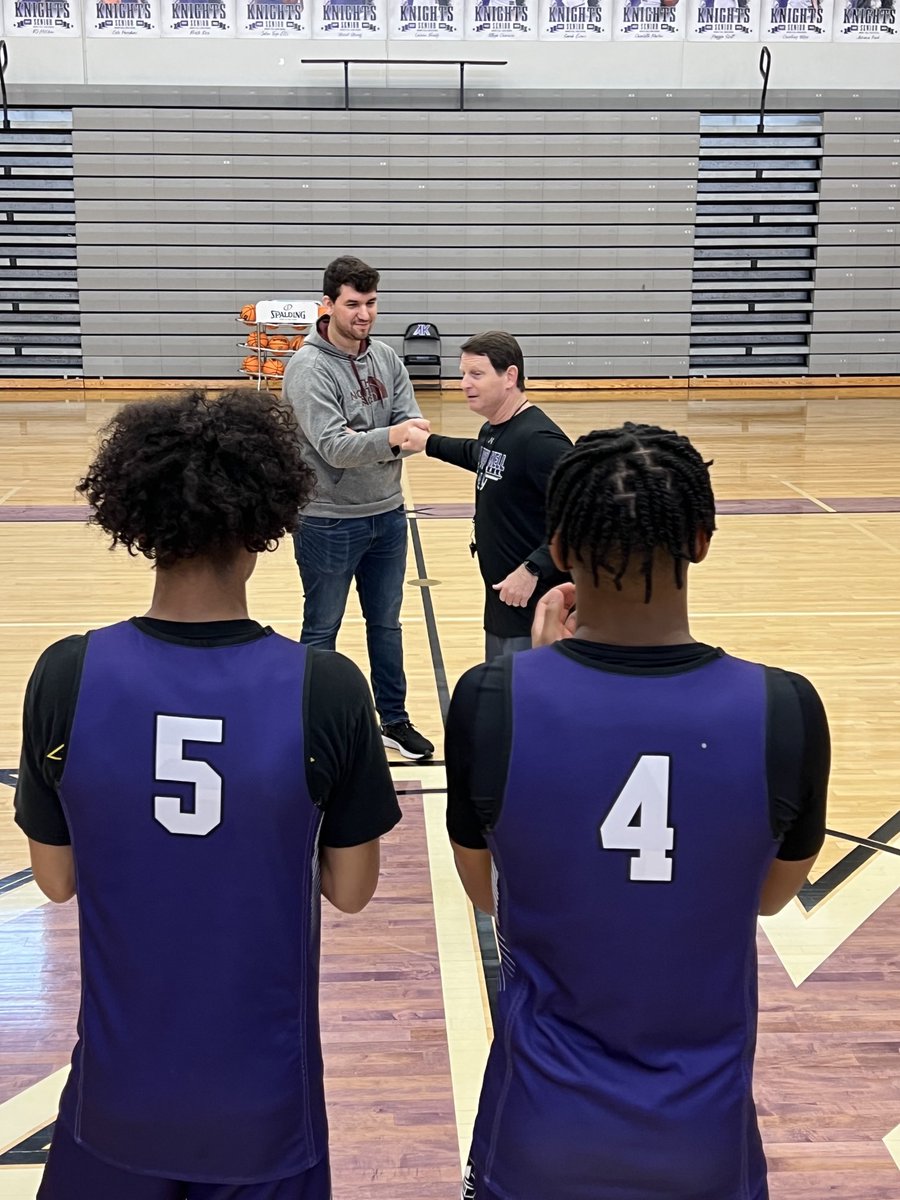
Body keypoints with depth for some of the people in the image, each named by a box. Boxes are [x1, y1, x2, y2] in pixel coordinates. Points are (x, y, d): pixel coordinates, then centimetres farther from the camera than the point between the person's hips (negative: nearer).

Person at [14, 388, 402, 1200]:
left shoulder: (67, 678, -16)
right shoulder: (327, 690, -20)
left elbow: (56, 879, -3)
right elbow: (350, 890, -7)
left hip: (121, 1080, 1)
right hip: (265, 1089, -1)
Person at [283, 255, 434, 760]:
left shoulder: (387, 359, 4)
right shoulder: (308, 368, -15)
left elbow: (413, 427, -4)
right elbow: (332, 446, -24)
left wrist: (361, 439, -23)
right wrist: (387, 437, -41)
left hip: (388, 514, 6)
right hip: (328, 522, -6)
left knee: (387, 624, 17)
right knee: (321, 632, 8)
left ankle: (394, 718, 32)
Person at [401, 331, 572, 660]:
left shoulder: (539, 439, -23)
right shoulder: (492, 430, 9)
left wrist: (533, 569, -30)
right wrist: (429, 443, 30)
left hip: (534, 607, -10)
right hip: (501, 599, 10)